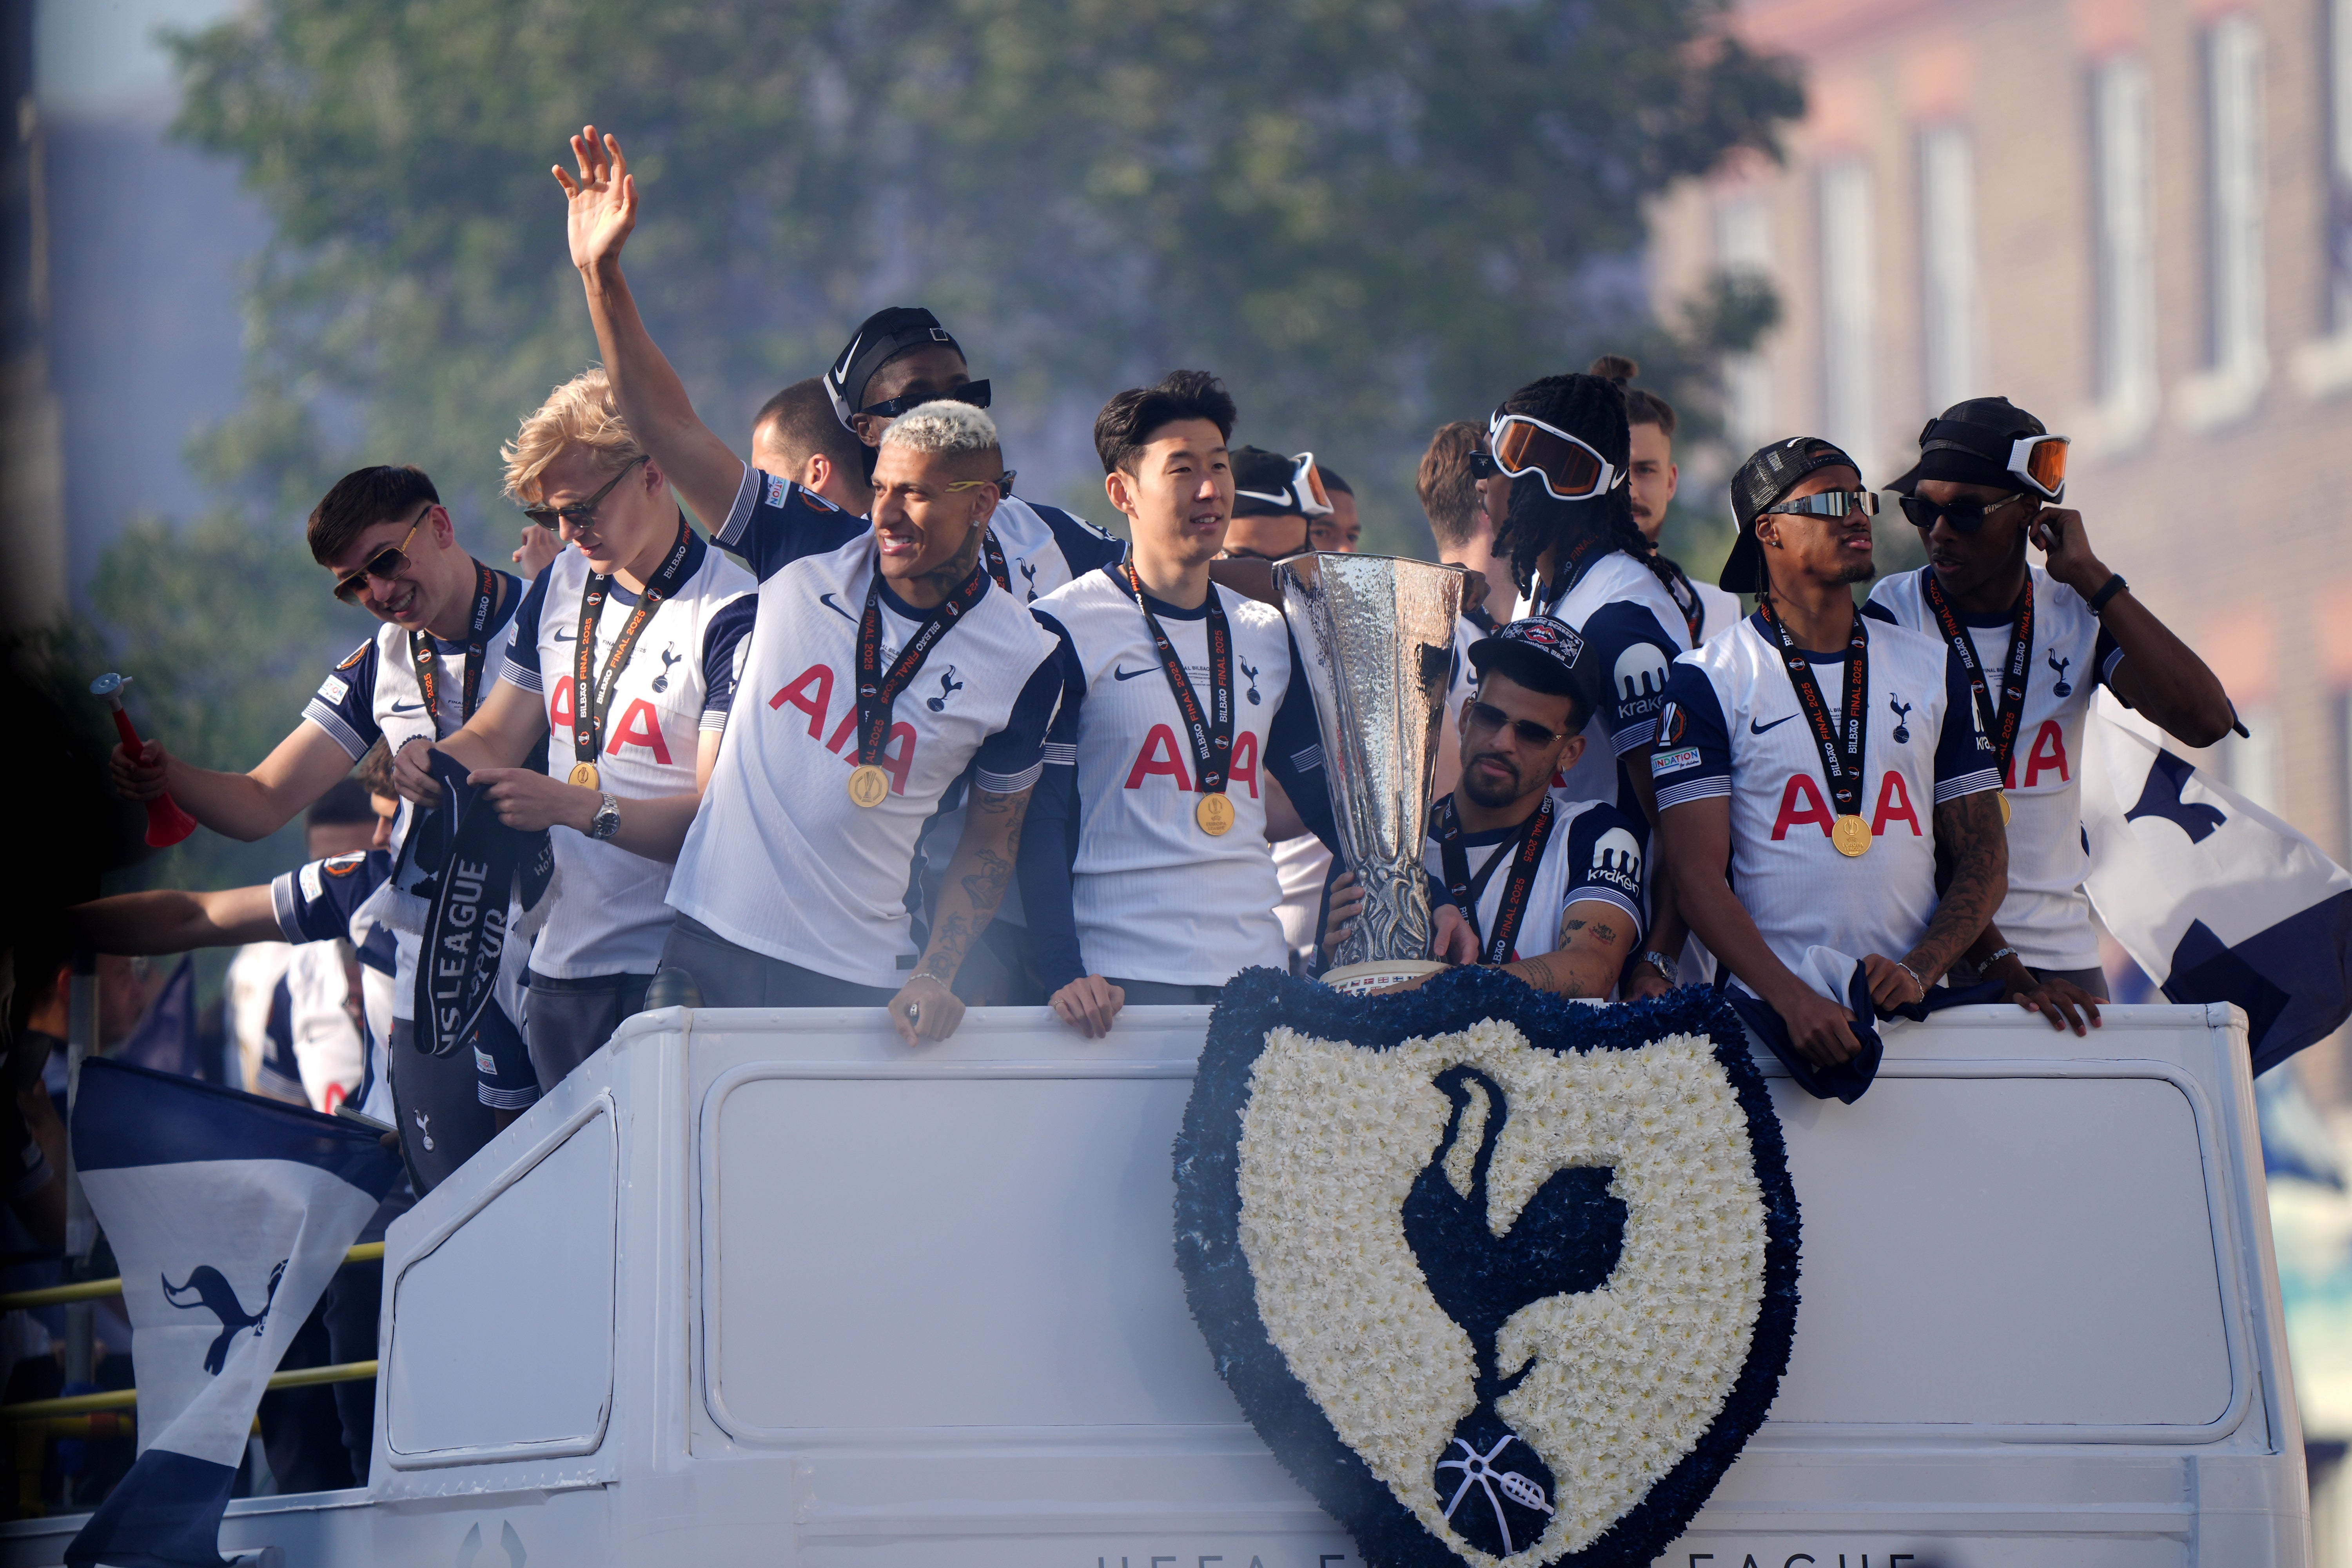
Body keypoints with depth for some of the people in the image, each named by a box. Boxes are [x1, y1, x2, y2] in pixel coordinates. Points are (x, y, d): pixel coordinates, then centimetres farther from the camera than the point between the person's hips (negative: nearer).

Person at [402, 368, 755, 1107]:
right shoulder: (561, 587, 12)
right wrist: (431, 764, -4)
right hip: (560, 959, 7)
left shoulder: (732, 615, -12)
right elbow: (493, 739, 19)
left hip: (672, 977, -7)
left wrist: (577, 808, -28)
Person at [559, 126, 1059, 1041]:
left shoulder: (1021, 662, -1)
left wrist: (936, 977, -8)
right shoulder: (813, 549, 2)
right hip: (710, 944, 1)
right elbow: (668, 428, 0)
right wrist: (602, 276, -9)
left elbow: (990, 843, 5)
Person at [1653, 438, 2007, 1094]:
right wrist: (1793, 999, -16)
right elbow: (1698, 875, -3)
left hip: (1915, 1009, 3)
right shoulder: (1709, 681, 5)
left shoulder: (1932, 670, 16)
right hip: (1771, 1013, -3)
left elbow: (1981, 856, 15)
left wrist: (1920, 969, -4)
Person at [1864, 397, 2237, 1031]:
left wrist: (2090, 577, -10)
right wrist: (1999, 966, -21)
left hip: (2063, 950, 4)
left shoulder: (2077, 611, 5)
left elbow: (2206, 720, -10)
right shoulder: (1890, 619, -6)